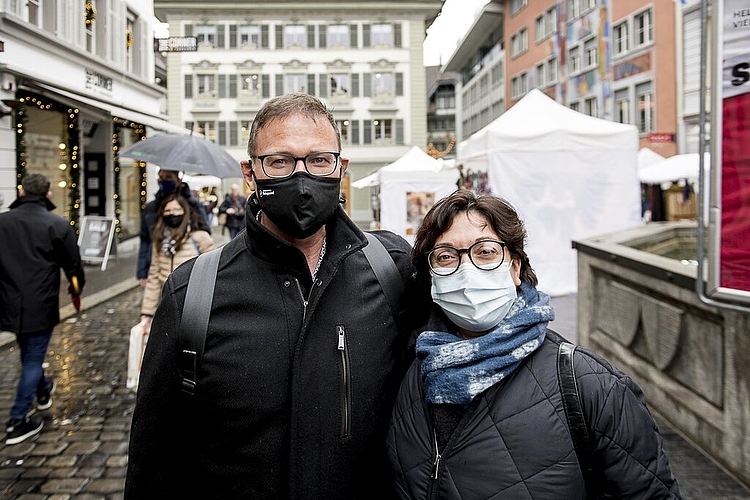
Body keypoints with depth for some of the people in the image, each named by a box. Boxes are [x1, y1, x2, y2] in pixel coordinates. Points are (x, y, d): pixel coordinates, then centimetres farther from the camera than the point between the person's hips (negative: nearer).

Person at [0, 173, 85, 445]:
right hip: (41, 305, -4)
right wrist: (77, 286, 15)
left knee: (28, 352, 26)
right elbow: (73, 263, -5)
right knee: (33, 358, 6)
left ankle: (43, 390, 49)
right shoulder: (58, 225, -14)